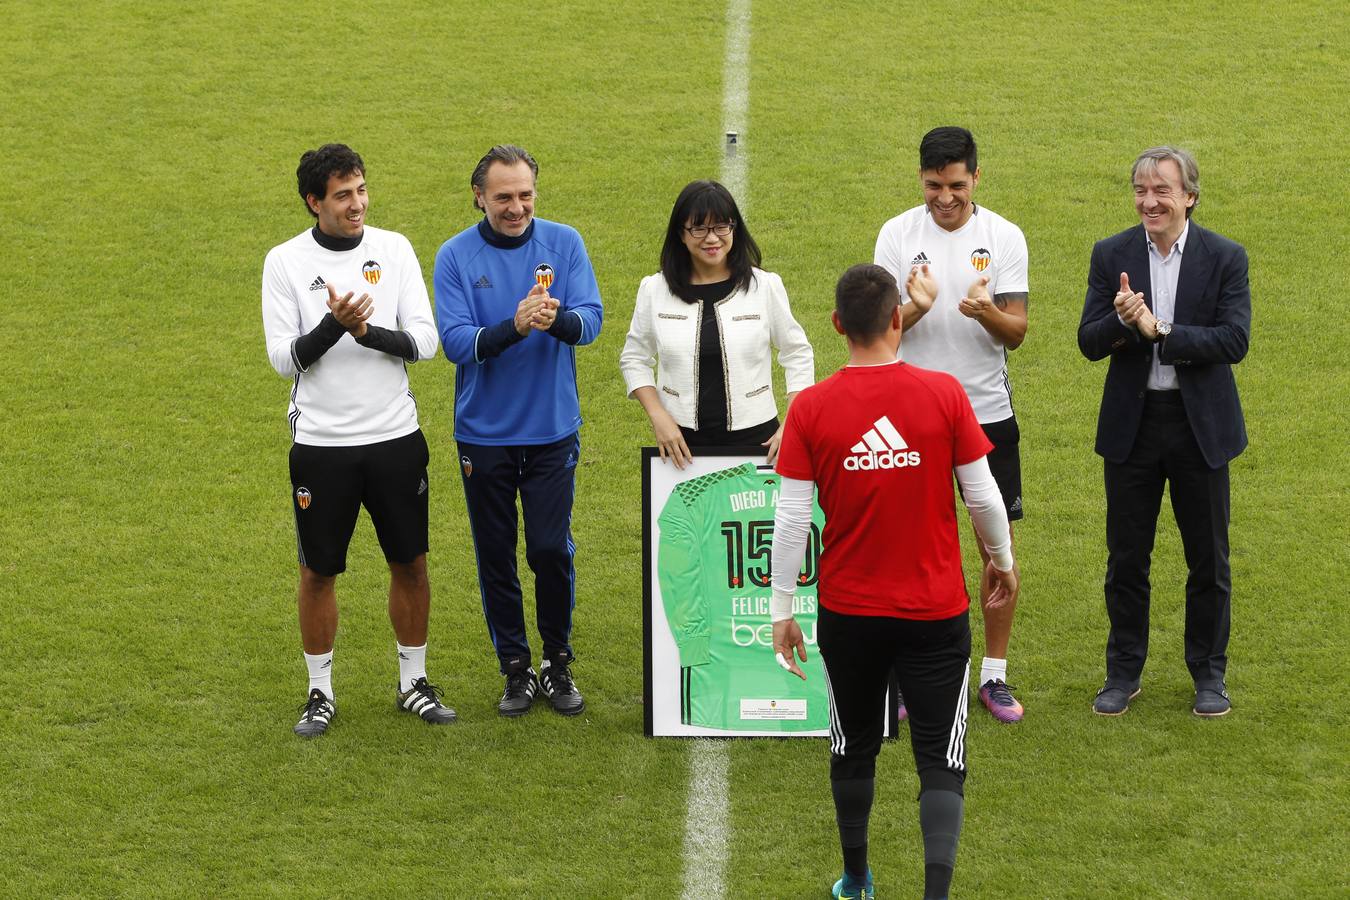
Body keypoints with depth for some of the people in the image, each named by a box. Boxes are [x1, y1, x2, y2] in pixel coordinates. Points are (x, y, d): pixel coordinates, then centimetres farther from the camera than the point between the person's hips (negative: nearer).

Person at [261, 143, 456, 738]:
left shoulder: (394, 249, 1)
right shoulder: (285, 262, -5)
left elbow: (424, 341, -3)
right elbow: (283, 358, -9)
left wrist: (368, 332, -20)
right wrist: (333, 326, -25)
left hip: (395, 437, 2)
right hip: (321, 443, -2)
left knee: (410, 564, 8)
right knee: (318, 571, 6)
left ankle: (413, 682, 25)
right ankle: (320, 693, 20)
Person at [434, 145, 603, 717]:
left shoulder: (563, 243, -3)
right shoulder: (456, 256, -6)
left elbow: (591, 319, -11)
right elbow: (455, 342, -14)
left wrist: (559, 319, -34)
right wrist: (512, 328, -31)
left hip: (552, 430, 0)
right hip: (484, 434, 0)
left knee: (552, 550, -1)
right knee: (496, 557, 8)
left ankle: (558, 663, 18)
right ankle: (516, 669, 22)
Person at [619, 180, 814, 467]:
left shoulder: (765, 287, -2)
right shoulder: (654, 290, 1)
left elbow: (798, 356, 6)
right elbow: (634, 359, 10)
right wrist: (658, 417, -4)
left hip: (754, 436, -1)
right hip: (682, 441, 1)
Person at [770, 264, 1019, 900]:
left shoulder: (810, 408, -9)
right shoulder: (943, 394, -11)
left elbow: (791, 519, -7)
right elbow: (982, 495, -4)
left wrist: (781, 610, 3)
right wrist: (1002, 560, 15)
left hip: (848, 612, 2)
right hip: (935, 610, -1)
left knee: (854, 747, 21)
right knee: (940, 758, 4)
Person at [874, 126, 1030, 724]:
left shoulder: (1004, 237, -2)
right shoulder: (897, 235, -2)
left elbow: (1017, 332, -5)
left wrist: (987, 313, -27)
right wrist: (914, 309, -26)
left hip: (988, 411, 0)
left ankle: (995, 675, 14)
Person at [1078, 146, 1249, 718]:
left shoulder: (1225, 258, -6)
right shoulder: (1112, 255, -2)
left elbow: (1235, 341, -16)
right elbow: (1089, 343, -5)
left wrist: (1160, 331, -24)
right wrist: (1121, 321, -27)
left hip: (1201, 424, -1)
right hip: (1132, 423, 1)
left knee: (1208, 558, 8)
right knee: (1126, 557, 9)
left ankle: (1209, 672, 23)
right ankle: (1124, 671, 23)